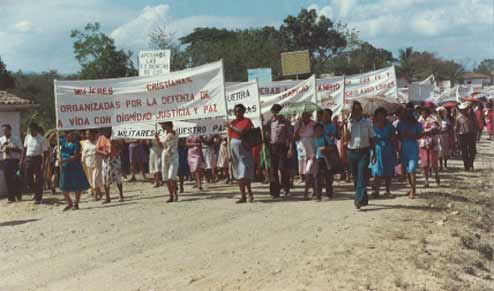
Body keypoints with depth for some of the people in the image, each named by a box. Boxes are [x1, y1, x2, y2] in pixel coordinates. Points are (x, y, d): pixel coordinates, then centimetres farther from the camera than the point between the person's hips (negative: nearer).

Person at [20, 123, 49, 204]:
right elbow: (24, 149, 15)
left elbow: (45, 152, -10)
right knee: (28, 179, 8)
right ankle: (36, 193, 31)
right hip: (28, 159, 5)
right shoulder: (27, 137, 9)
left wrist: (43, 164, -17)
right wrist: (22, 160, 10)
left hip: (37, 159, -5)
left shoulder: (42, 139, -8)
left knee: (38, 179, -1)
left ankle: (39, 198, 7)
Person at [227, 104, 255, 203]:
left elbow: (241, 132, -20)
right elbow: (230, 137, 14)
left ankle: (250, 193, 1)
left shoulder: (247, 121, -4)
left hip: (244, 149, -6)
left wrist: (231, 127, -8)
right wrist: (230, 153, 10)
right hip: (234, 148, 6)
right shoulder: (232, 122, 12)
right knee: (238, 174, 7)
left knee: (245, 173, -9)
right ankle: (243, 196, 11)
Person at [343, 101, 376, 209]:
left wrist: (374, 154, 5)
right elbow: (346, 139, -5)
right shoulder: (348, 123, 3)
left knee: (361, 176, -14)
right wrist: (346, 126, -15)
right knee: (355, 177, 9)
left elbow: (372, 139, 7)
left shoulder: (367, 122, 2)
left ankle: (359, 200, -20)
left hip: (364, 152, -2)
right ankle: (363, 199, 23)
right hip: (352, 152, 2)